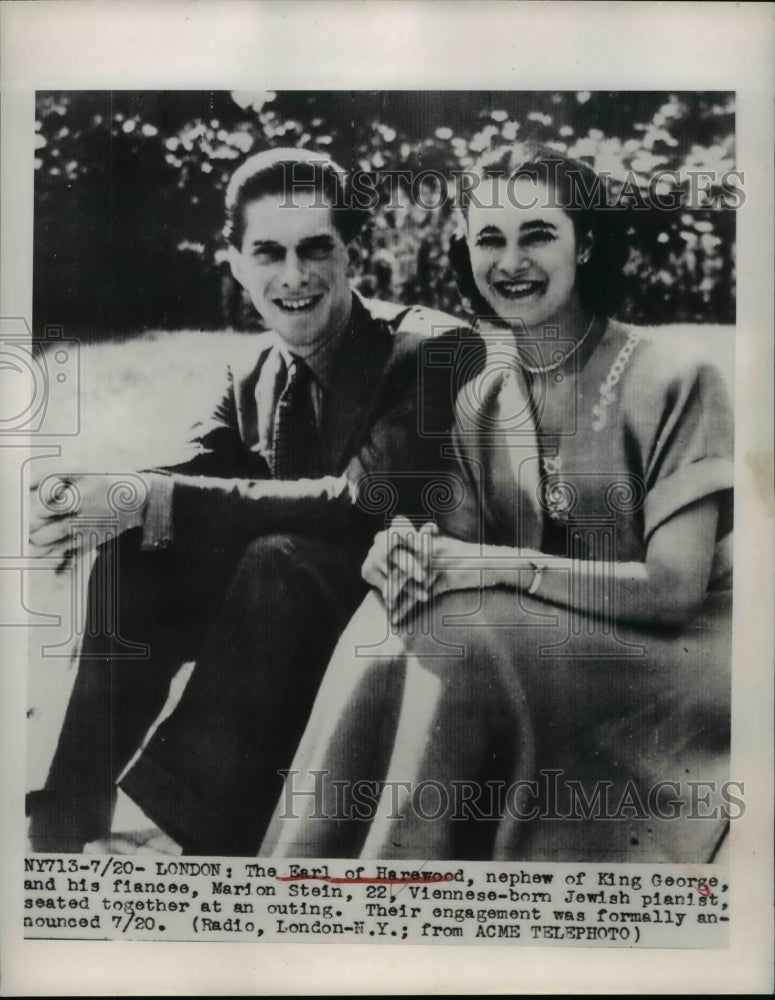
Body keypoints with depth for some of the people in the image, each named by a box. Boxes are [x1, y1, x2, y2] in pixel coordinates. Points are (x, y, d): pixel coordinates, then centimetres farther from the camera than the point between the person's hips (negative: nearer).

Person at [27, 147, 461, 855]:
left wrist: (155, 501, -32)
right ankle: (66, 820, -5)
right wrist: (86, 498, -25)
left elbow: (362, 503, -28)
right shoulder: (255, 376, 6)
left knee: (277, 558, -32)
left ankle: (207, 830, -21)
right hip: (286, 621, 6)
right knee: (132, 559, -12)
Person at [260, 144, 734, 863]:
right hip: (531, 638, 4)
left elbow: (676, 584, -17)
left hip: (669, 658, -4)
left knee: (453, 638, -29)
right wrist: (406, 553, -26)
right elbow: (465, 538, -1)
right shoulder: (478, 397, 4)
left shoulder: (671, 383, -11)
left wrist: (494, 564, -26)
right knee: (391, 634, -25)